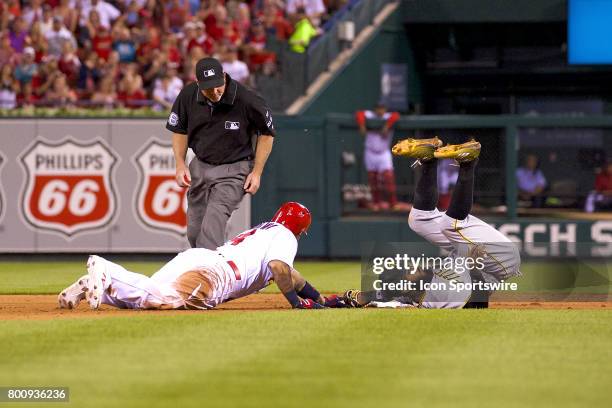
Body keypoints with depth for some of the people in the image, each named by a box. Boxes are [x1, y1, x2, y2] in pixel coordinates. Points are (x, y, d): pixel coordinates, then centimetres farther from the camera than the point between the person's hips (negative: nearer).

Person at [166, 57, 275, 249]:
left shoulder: (248, 101, -22)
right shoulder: (188, 96, -11)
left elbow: (266, 134, -4)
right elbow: (179, 130, 8)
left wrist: (257, 172, -7)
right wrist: (180, 164, -3)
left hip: (233, 170, -5)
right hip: (200, 166, 5)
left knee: (214, 221, -25)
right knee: (194, 232, 7)